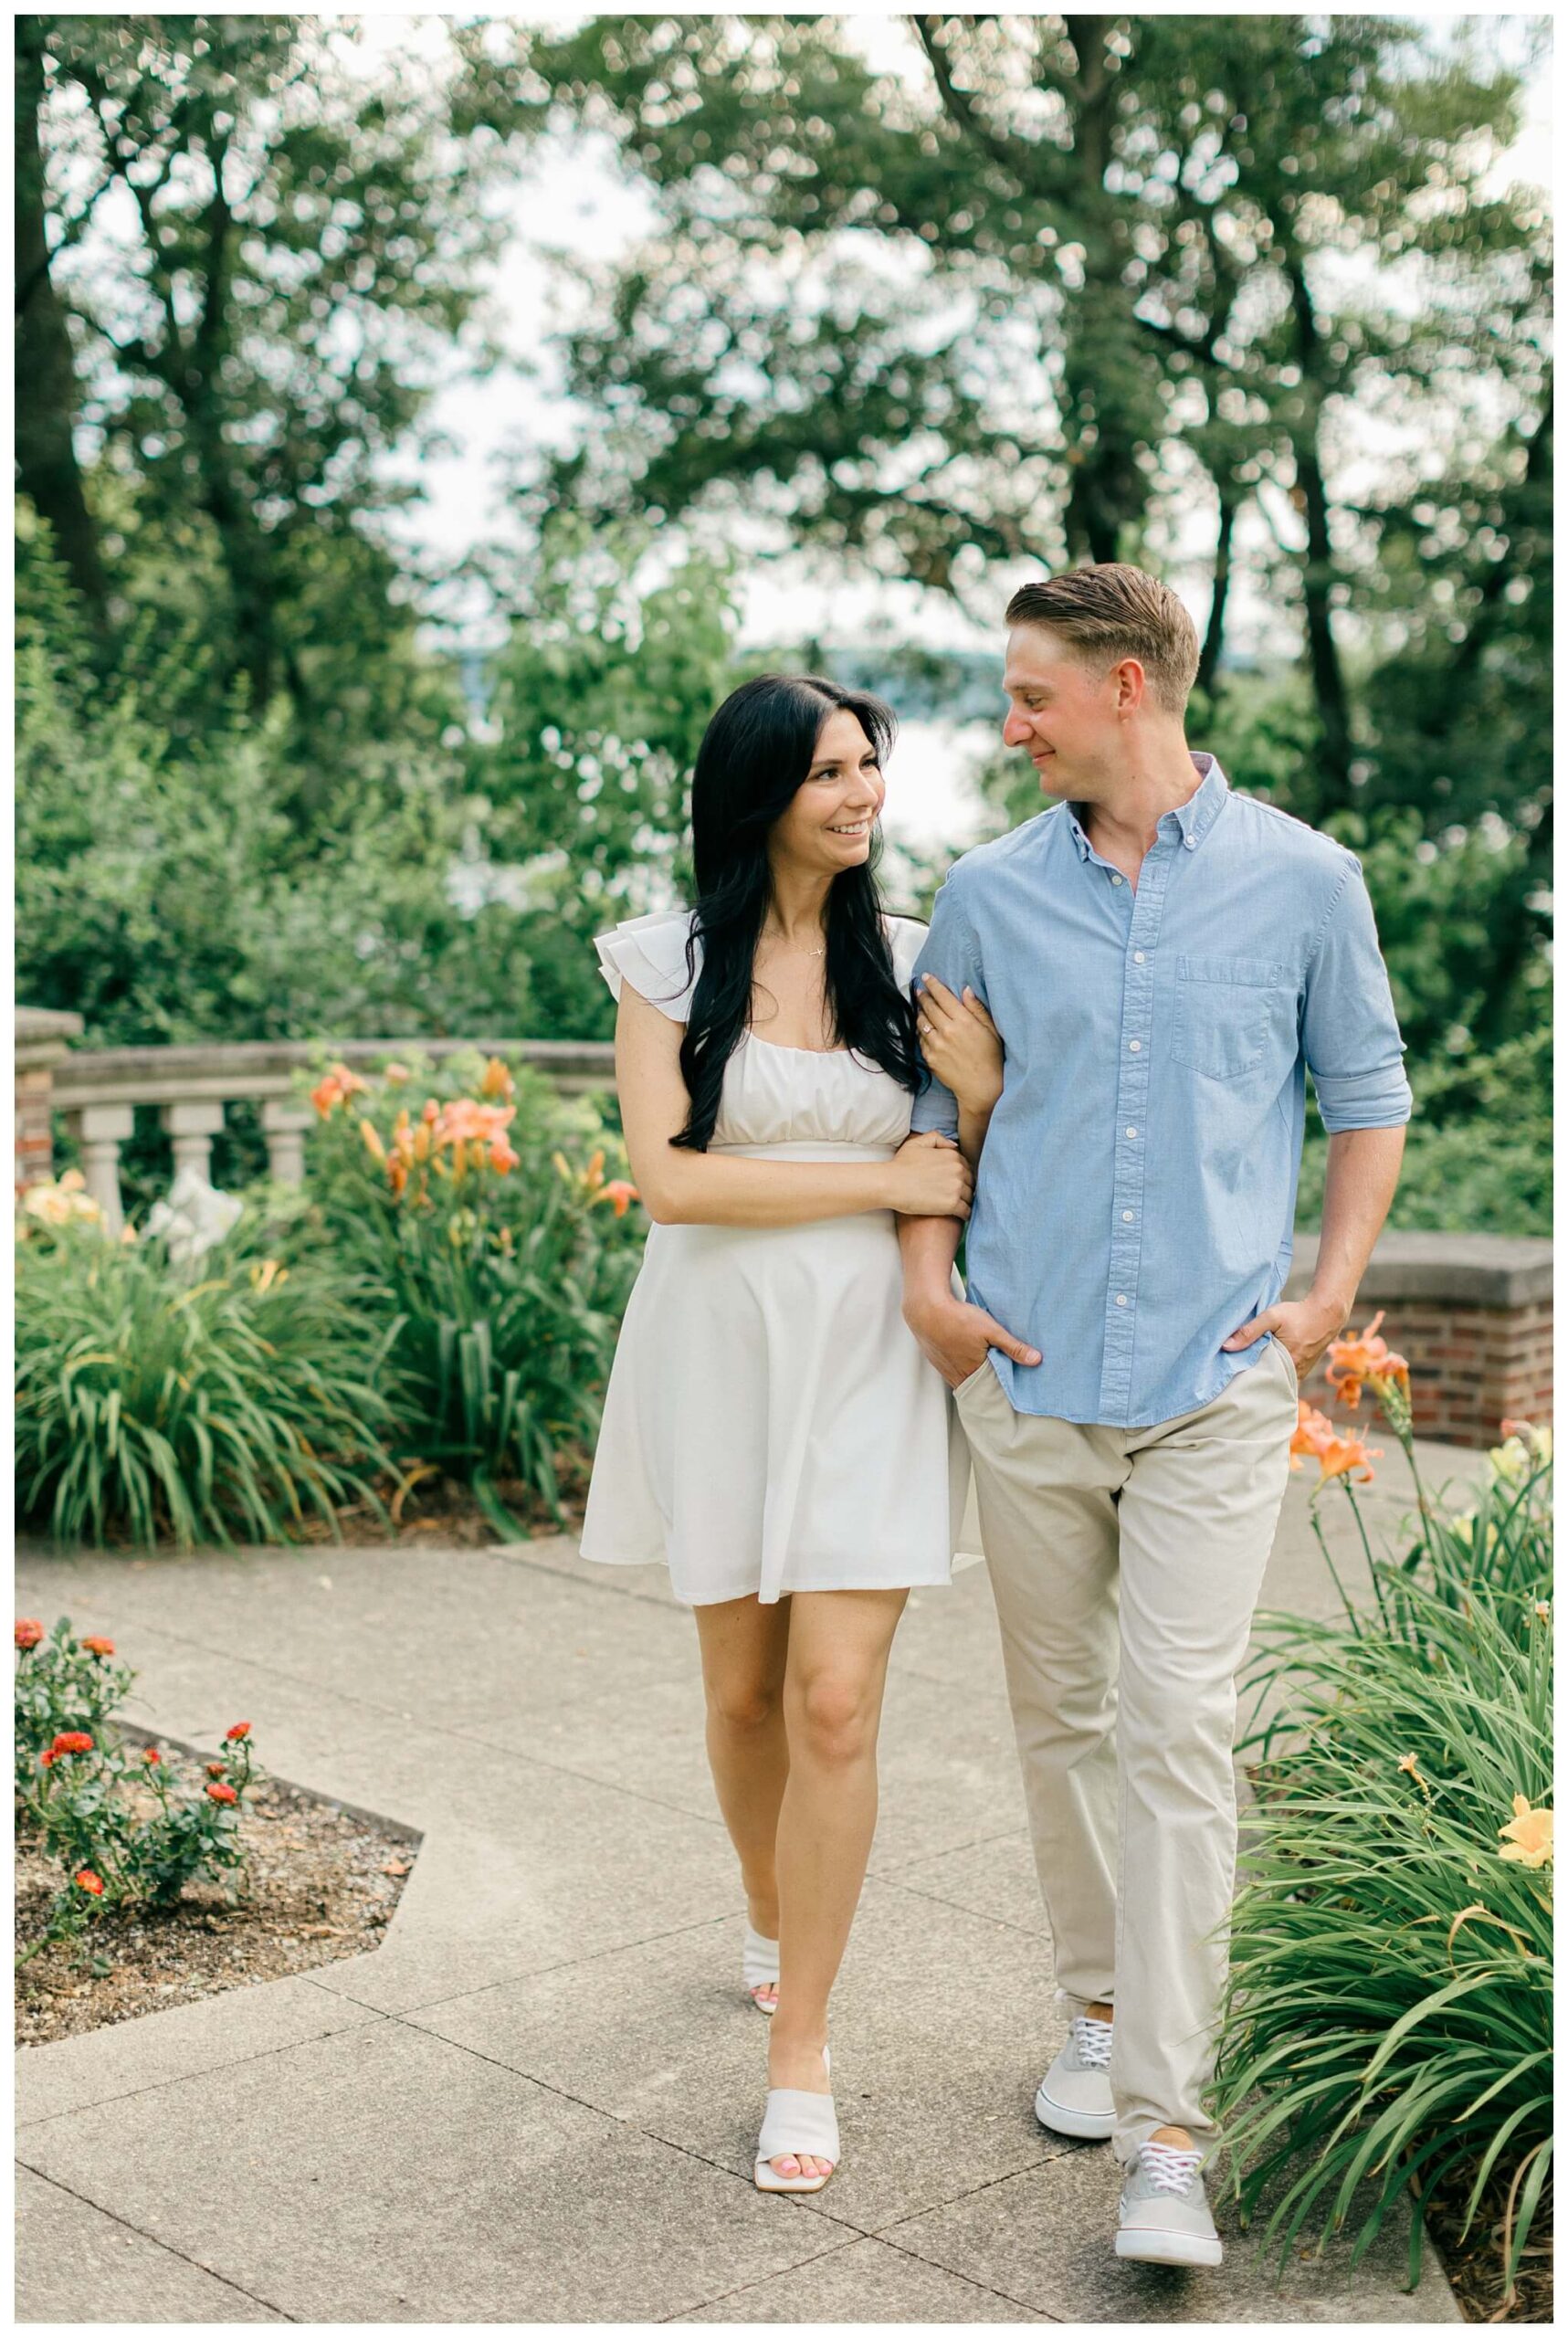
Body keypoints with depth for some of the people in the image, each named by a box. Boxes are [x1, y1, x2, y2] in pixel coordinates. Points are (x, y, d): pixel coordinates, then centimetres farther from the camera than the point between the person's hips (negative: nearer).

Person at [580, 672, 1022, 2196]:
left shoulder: (908, 962, 5)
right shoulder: (672, 962, -1)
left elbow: (950, 1161, 12)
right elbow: (665, 1172, -11)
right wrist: (884, 1181, -13)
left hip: (867, 1363, 0)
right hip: (721, 1354, 0)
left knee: (835, 1703, -8)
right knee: (743, 1692, 12)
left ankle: (800, 2045, 4)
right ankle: (771, 1916, 42)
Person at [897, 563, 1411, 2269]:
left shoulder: (1302, 881, 1)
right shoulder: (990, 893, 6)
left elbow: (1366, 1093, 10)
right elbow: (934, 1099, 15)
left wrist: (1332, 1294, 0)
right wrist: (927, 1282, 1)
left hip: (1214, 1380, -3)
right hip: (1026, 1373, 3)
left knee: (1177, 1731, -9)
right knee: (1060, 1720, 12)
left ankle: (1165, 2139, -4)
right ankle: (1099, 2010, 32)